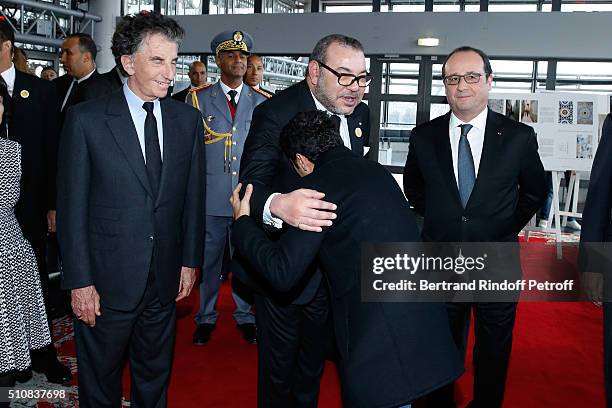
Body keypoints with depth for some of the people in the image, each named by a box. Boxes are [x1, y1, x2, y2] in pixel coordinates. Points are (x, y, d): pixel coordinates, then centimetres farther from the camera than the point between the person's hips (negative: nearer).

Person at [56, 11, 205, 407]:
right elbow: (72, 206, -9)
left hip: (165, 282, 3)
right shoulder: (86, 118, -9)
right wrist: (79, 281, -10)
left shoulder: (188, 119, 1)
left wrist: (190, 260, 6)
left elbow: (193, 196, 6)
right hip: (106, 283, -3)